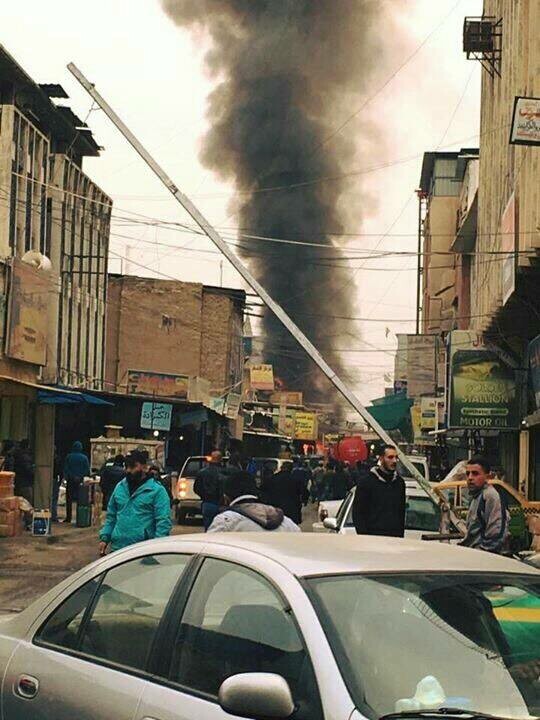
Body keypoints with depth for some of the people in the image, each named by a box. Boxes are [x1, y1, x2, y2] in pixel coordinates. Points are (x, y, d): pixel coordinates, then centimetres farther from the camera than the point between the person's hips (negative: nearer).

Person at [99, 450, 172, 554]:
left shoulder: (157, 490, -6)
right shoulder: (120, 487, 12)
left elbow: (163, 522, -12)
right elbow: (111, 517, 19)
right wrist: (104, 538, 8)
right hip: (116, 549, 5)